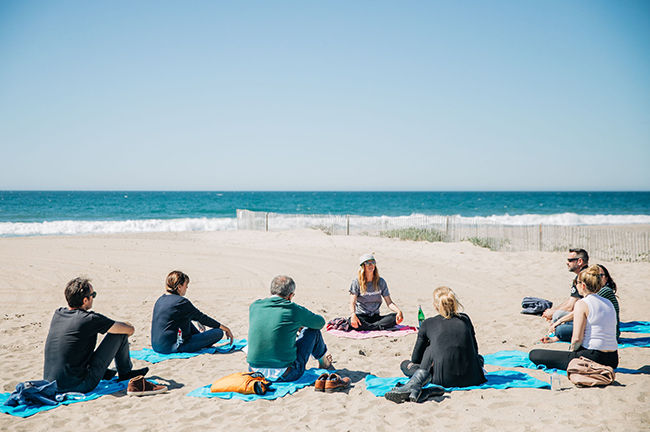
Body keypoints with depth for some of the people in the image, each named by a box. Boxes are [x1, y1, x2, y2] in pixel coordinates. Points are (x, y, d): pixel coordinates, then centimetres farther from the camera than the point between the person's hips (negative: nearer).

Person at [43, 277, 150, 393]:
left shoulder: (57, 314, 4)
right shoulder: (90, 319, -15)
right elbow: (130, 329, -3)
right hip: (78, 386, -7)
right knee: (120, 334, -1)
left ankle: (104, 372, 37)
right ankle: (125, 372, 24)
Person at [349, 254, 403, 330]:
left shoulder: (381, 282, 8)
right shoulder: (356, 283, -1)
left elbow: (389, 302, 3)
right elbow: (352, 303, -12)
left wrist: (399, 311, -19)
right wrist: (353, 314, -36)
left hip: (375, 317, 4)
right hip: (361, 316, -3)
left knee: (396, 317, -24)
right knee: (352, 321, -38)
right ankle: (381, 327, -31)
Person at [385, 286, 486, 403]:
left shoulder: (428, 324, 10)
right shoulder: (465, 319, 16)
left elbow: (415, 359, 17)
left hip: (444, 379, -3)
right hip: (470, 378, 3)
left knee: (406, 364, 17)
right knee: (479, 357, 37)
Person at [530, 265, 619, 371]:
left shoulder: (582, 304, -11)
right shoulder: (609, 303, 11)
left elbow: (577, 339, -17)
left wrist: (572, 350, 4)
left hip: (592, 358, -9)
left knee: (534, 355, -4)